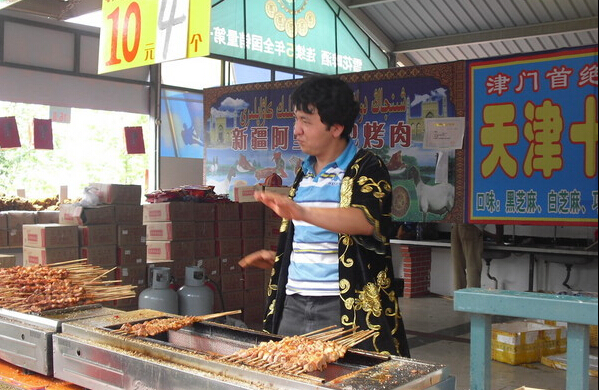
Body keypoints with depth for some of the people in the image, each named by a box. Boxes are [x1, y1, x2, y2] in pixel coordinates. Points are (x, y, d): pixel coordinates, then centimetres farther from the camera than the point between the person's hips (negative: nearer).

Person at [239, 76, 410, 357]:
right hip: (293, 304, 7)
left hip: (344, 309, -6)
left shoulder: (366, 168, -7)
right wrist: (278, 258, 13)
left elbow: (367, 221, -28)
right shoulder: (304, 174, 15)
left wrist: (303, 212, -42)